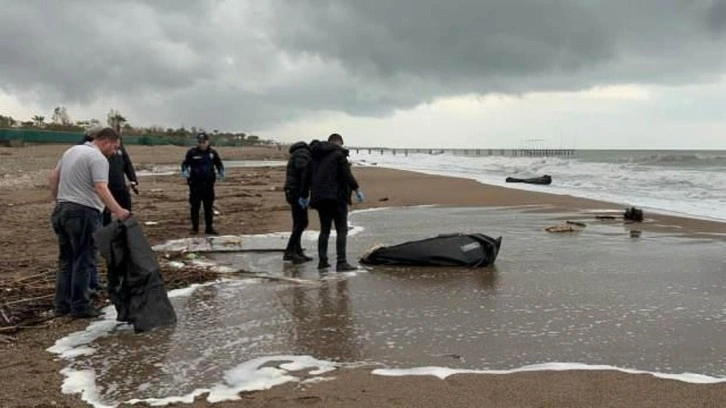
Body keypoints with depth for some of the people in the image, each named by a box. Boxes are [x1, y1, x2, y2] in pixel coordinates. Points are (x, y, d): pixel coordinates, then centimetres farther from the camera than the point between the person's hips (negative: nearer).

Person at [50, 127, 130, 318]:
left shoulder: (72, 151, 15)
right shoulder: (98, 158, -13)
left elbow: (54, 176, 20)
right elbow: (101, 188, -26)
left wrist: (57, 200, 28)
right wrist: (118, 211, -33)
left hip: (61, 210, 9)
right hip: (83, 212, -9)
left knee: (66, 259, 15)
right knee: (83, 260, -2)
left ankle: (62, 304, 19)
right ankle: (80, 306, 2)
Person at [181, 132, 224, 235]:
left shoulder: (212, 153, 5)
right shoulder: (192, 152, -1)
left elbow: (219, 164, 15)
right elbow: (185, 164, 1)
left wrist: (221, 172, -1)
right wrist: (185, 171, -18)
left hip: (208, 184, 2)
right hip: (195, 184, -1)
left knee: (208, 207, 7)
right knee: (195, 207, 5)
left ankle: (209, 227, 14)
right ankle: (195, 227, 16)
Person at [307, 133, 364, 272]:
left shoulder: (316, 155, 15)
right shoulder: (339, 154, -7)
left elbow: (308, 176, 17)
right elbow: (347, 174, -15)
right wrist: (356, 189, -10)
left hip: (319, 197, 7)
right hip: (336, 196, -7)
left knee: (324, 229, 15)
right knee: (342, 230, -5)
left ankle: (322, 260, 14)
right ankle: (341, 262, -10)